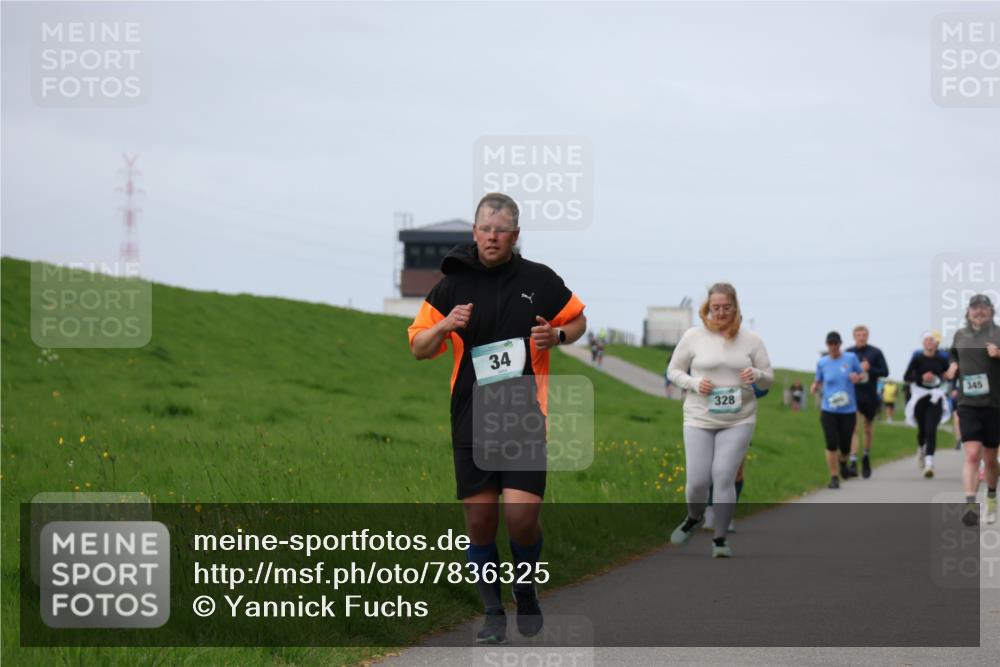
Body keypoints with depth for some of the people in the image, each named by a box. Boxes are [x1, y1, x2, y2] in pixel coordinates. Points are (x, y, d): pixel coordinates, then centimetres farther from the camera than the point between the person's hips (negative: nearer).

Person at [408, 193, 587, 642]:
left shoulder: (540, 280, 1)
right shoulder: (451, 285, 3)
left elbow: (577, 320, 16)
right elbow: (418, 348, 7)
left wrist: (557, 336, -6)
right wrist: (445, 326, -13)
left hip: (526, 416, -2)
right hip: (471, 418, 2)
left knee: (522, 516, -12)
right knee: (479, 520, 2)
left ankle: (526, 595, 14)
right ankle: (493, 614, 16)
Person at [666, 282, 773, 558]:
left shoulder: (751, 339, 3)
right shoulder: (693, 336, -1)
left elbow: (769, 379, 9)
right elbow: (673, 371, 7)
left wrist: (757, 374, -15)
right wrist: (694, 383, -13)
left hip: (738, 421, 0)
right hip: (699, 419, 0)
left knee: (724, 477, -10)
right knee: (697, 480, -1)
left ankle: (720, 538, 2)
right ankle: (694, 518, 31)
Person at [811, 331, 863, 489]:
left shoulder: (851, 358, -1)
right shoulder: (822, 363, 1)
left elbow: (862, 374, 10)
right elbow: (818, 381, 13)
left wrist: (857, 377, -14)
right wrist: (814, 387, -10)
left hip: (848, 410, 0)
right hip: (829, 410, 0)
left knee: (845, 445, 5)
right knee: (831, 445, -10)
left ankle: (843, 463, 41)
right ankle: (834, 477, 2)